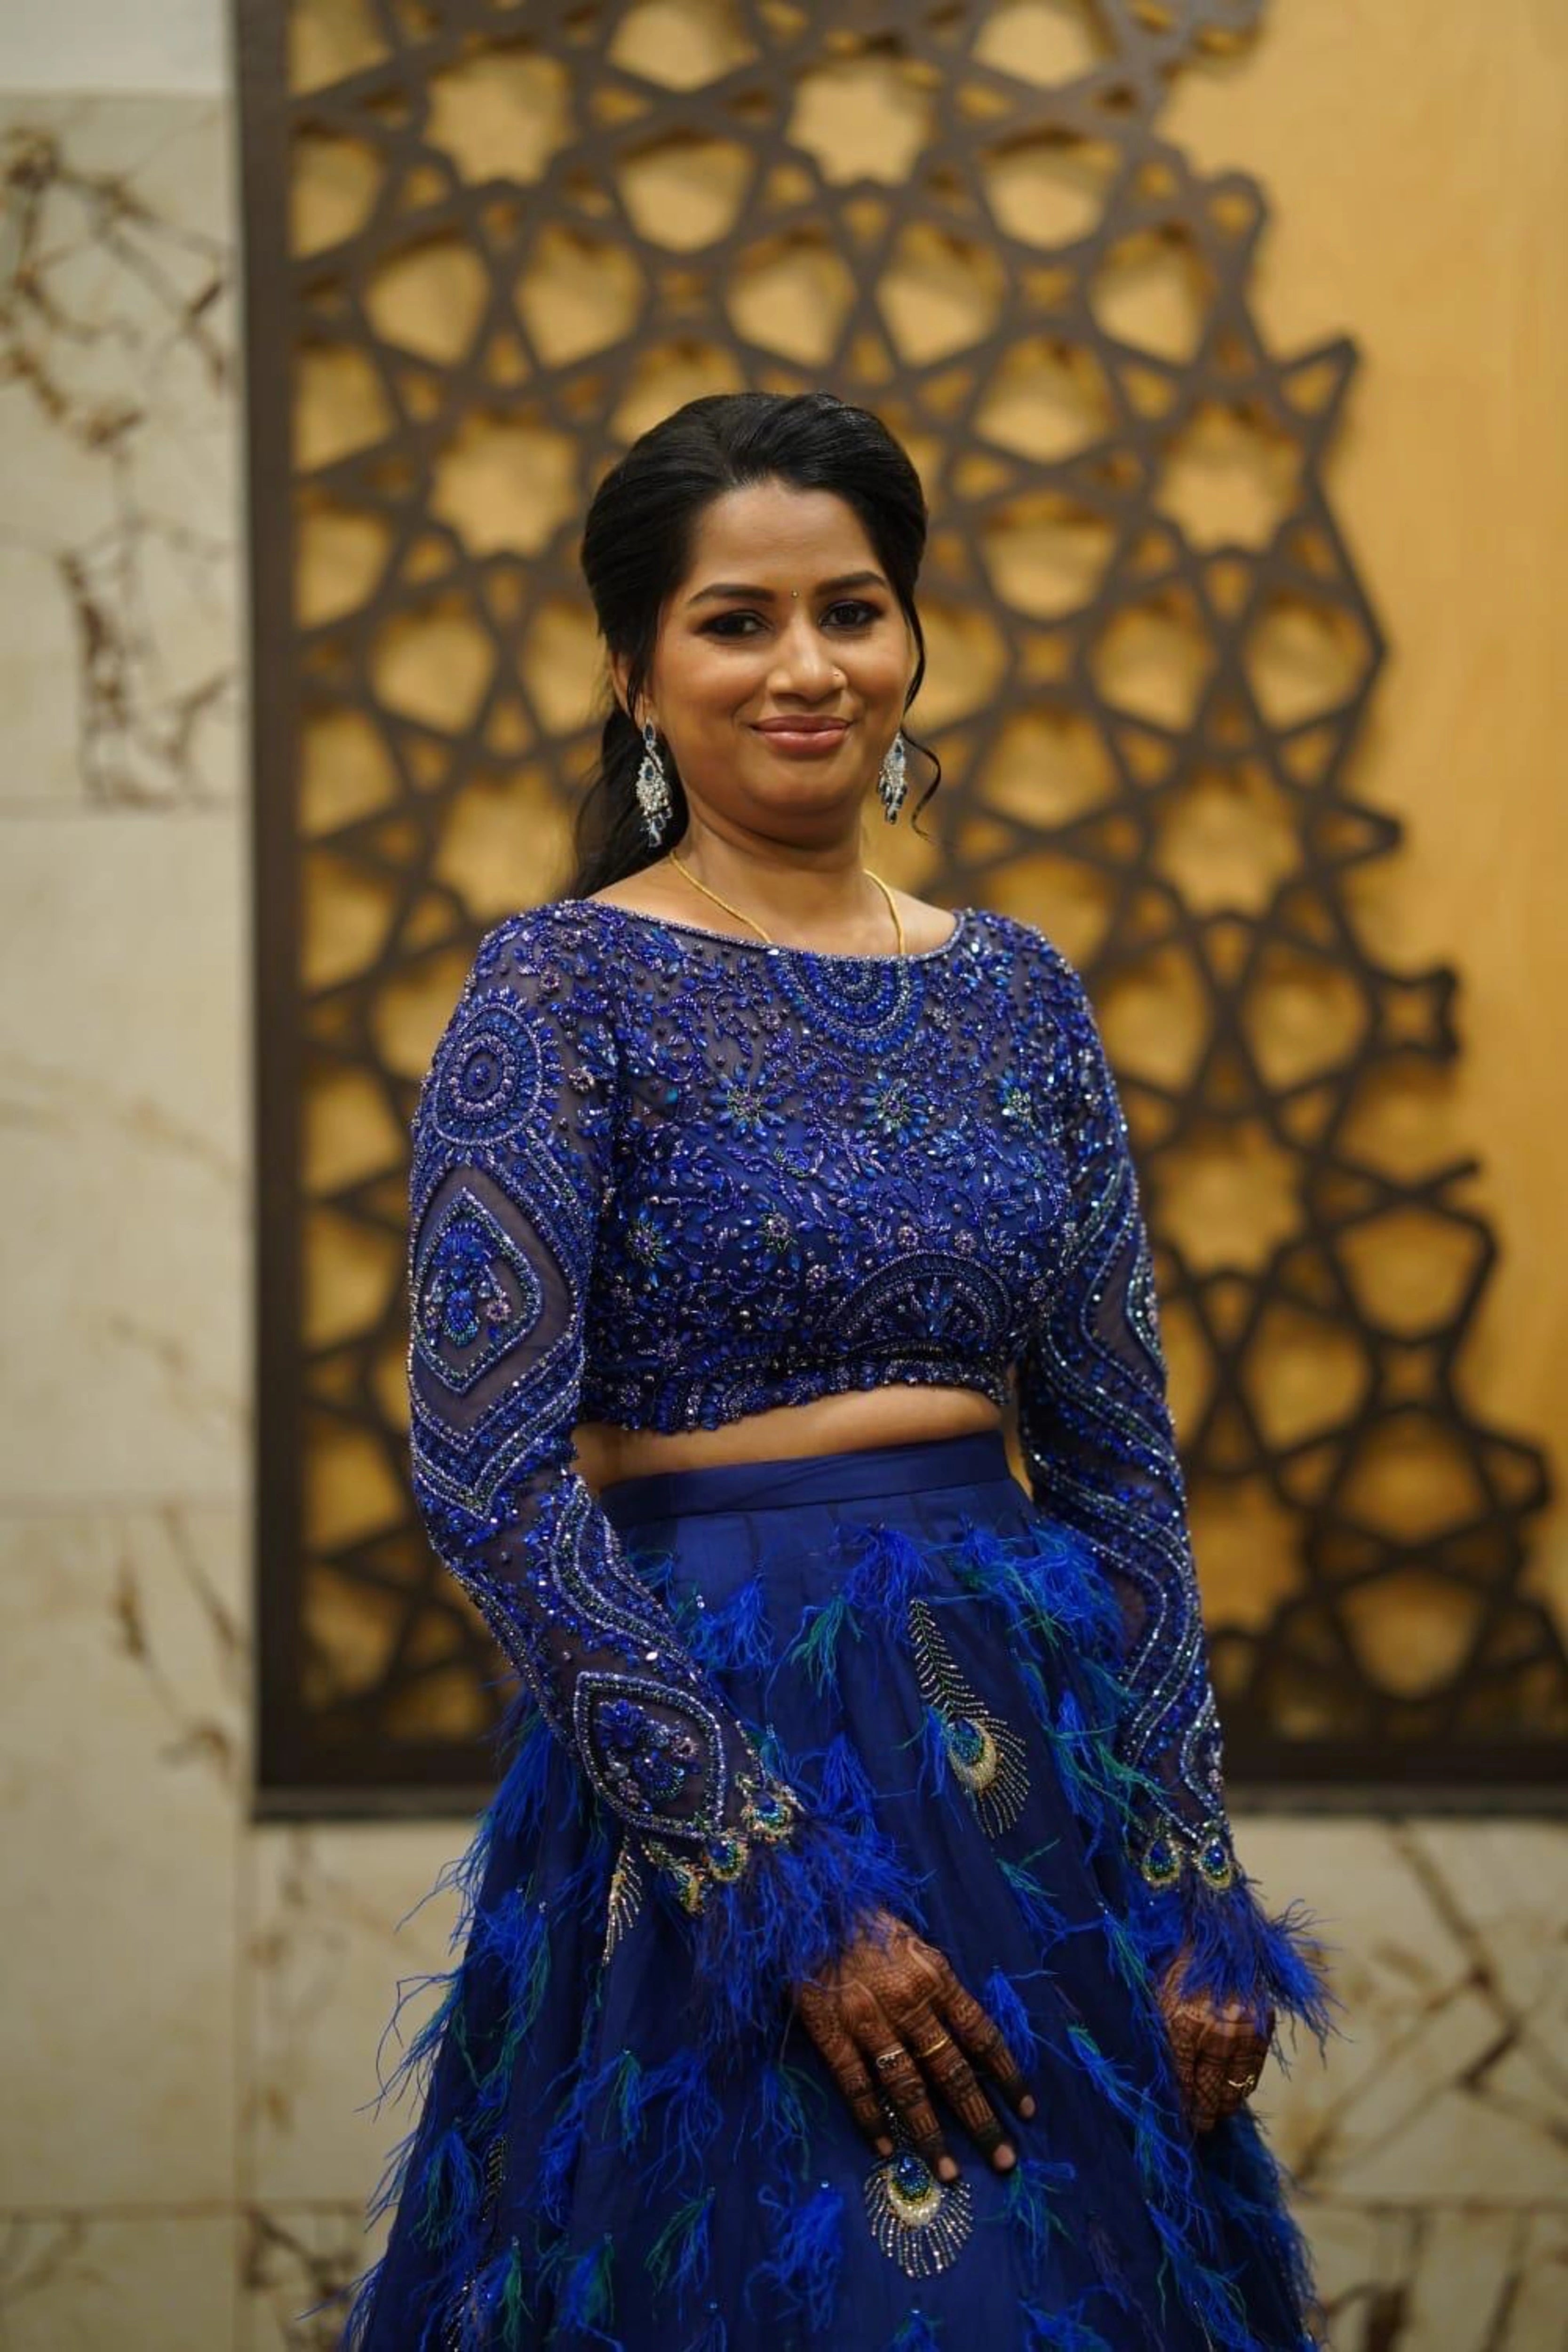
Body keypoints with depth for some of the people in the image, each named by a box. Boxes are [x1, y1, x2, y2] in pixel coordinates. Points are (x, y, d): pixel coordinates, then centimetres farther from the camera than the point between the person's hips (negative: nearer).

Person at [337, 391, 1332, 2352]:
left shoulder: (1018, 992, 8)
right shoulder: (563, 990, -7)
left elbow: (1123, 1470, 9)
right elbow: (488, 1473, -15)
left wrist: (1198, 1901, 1)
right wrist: (791, 1891, -18)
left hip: (1047, 1749, 5)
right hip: (709, 1749, -5)